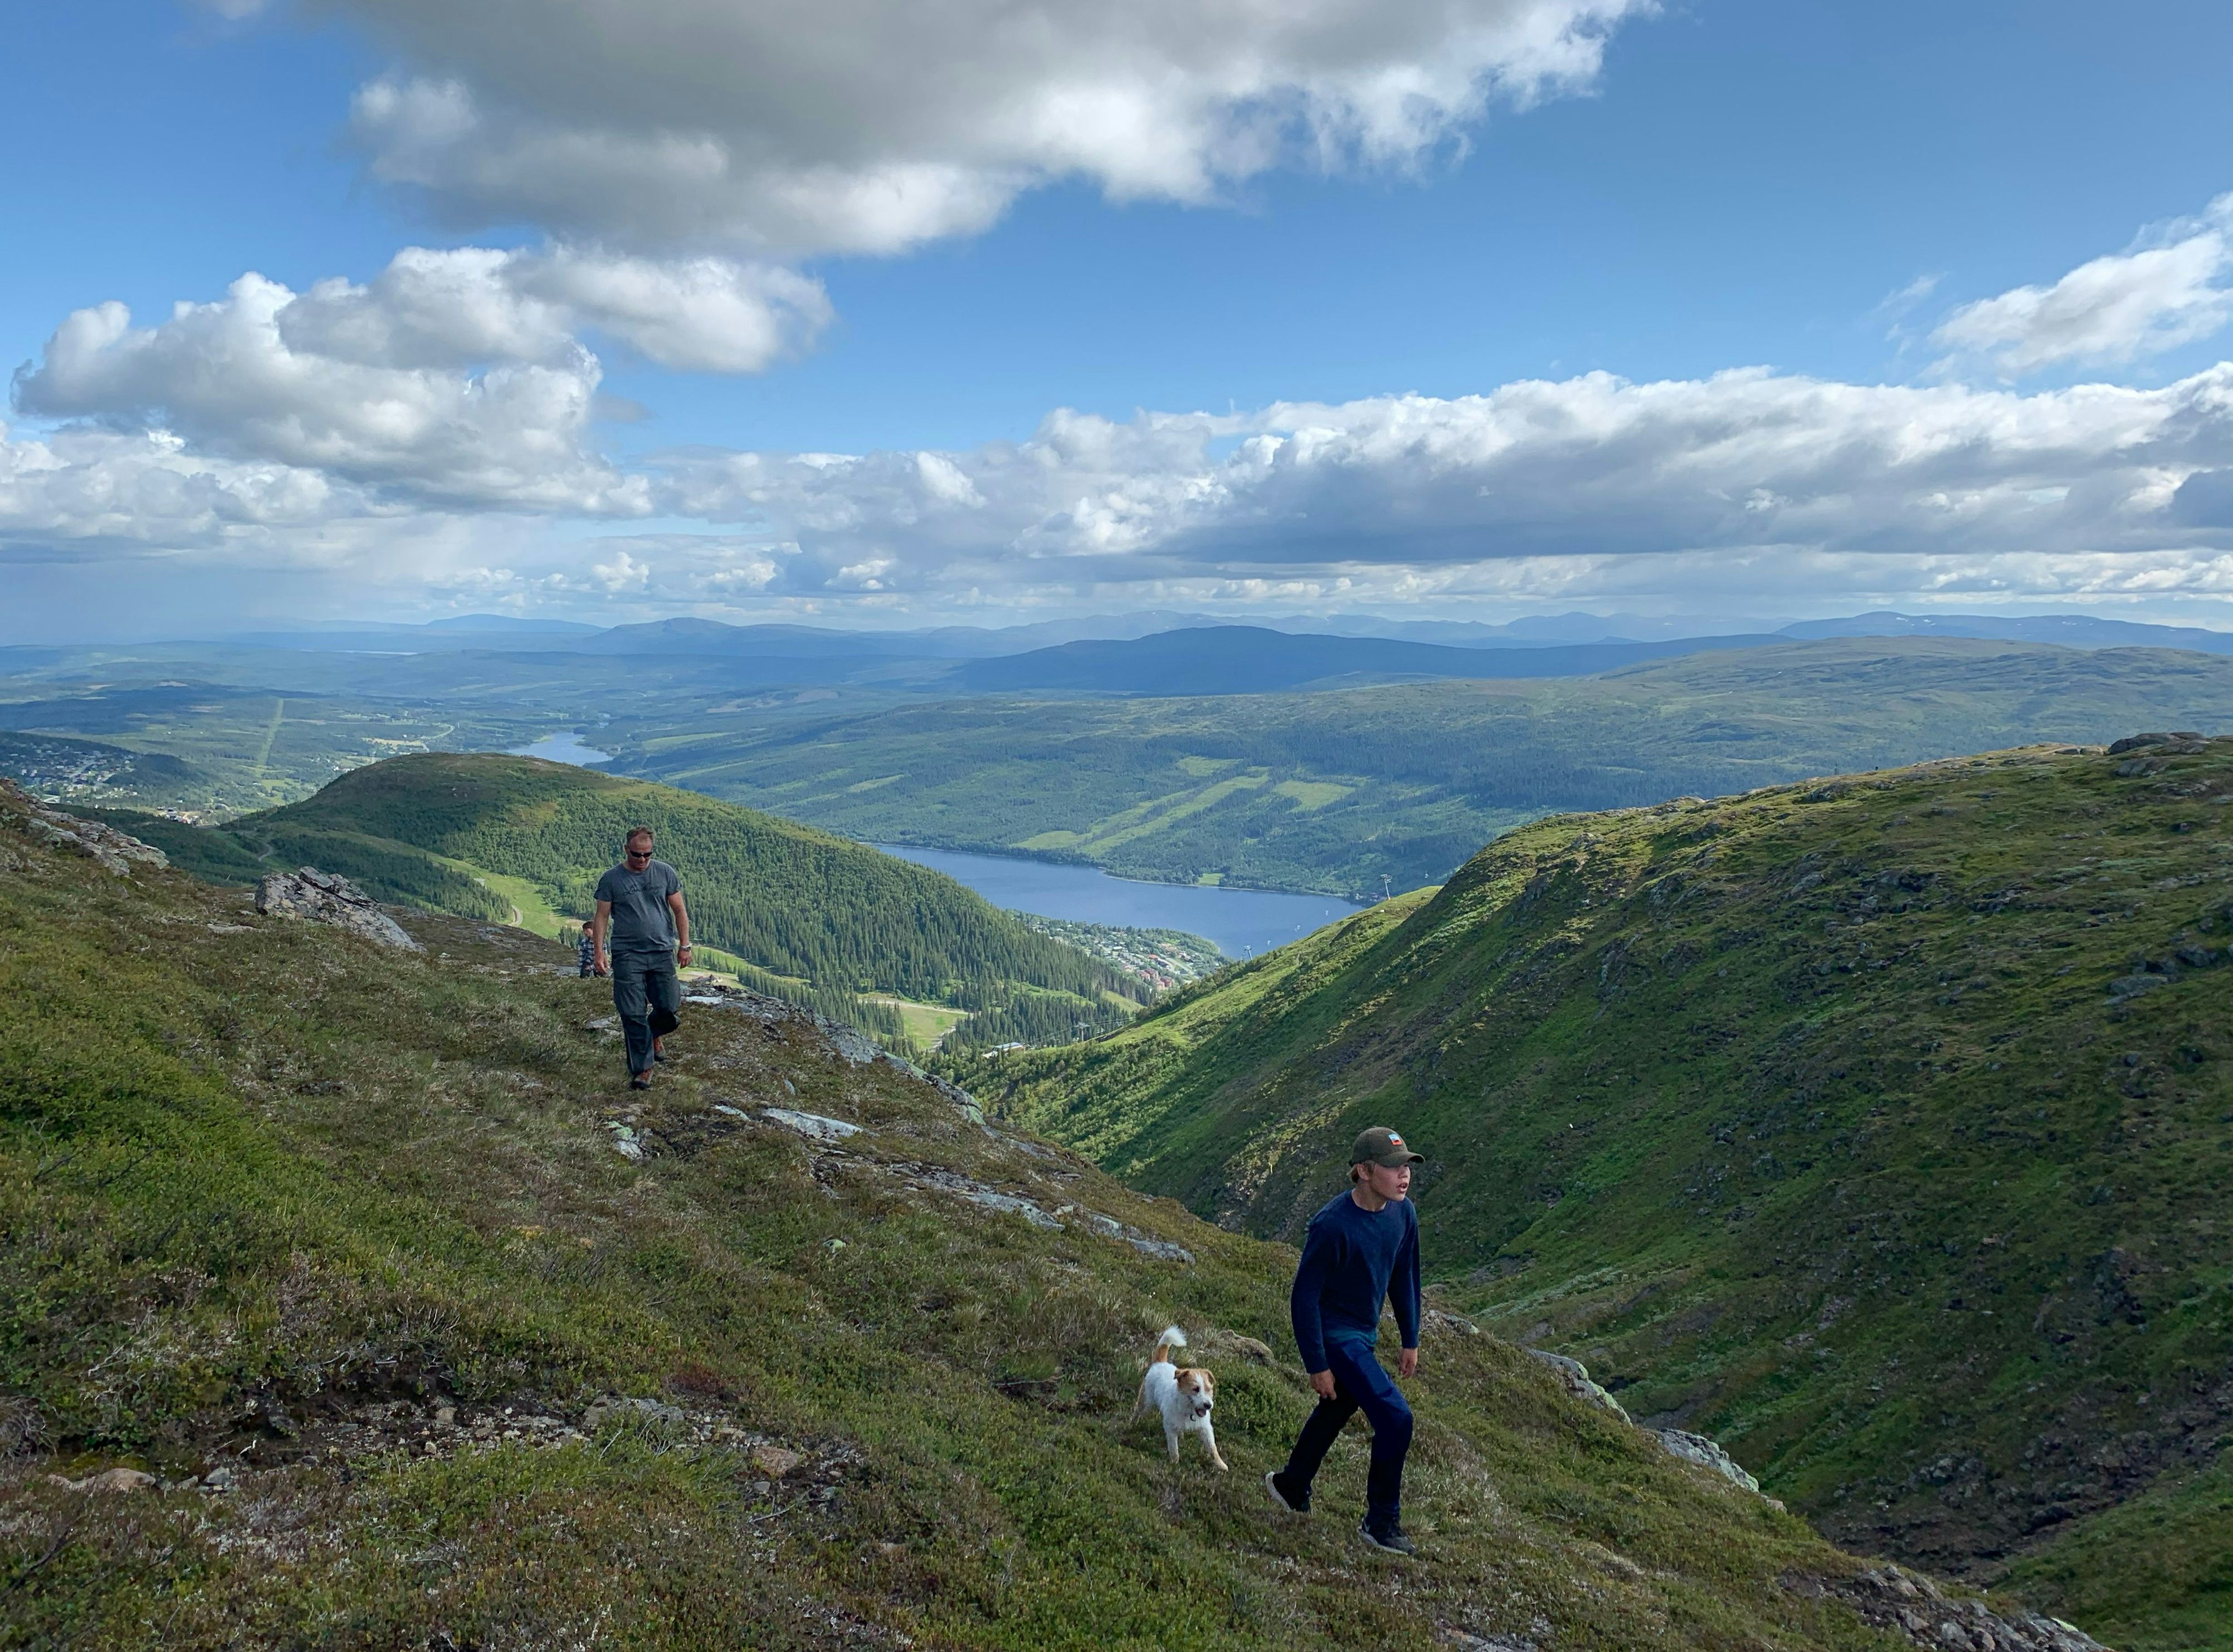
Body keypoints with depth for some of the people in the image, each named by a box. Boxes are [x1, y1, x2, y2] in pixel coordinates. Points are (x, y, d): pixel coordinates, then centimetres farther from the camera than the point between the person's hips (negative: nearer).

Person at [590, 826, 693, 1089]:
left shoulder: (665, 873, 5)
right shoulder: (611, 879, 1)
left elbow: (679, 910, 10)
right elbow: (602, 917, 3)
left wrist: (684, 945, 5)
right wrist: (600, 952, -6)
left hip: (662, 952, 2)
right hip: (626, 956, -2)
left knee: (670, 1009, 0)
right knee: (633, 1014, -3)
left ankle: (653, 1034, 33)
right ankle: (642, 1069, 6)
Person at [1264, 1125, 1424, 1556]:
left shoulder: (1403, 1214, -7)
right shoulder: (1333, 1226, -28)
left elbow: (1404, 1277, 9)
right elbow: (1305, 1297, -20)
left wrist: (1411, 1340, 14)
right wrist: (1317, 1365, -16)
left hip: (1364, 1336, 8)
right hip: (1335, 1336, -8)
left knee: (1338, 1410, 23)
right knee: (1395, 1417, -13)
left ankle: (1292, 1486, 47)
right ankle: (1382, 1523, 7)